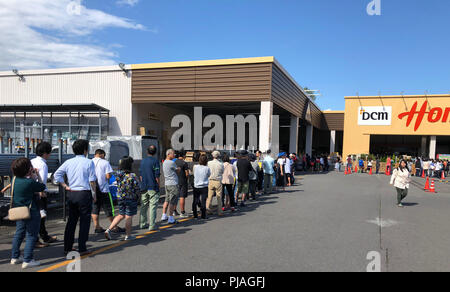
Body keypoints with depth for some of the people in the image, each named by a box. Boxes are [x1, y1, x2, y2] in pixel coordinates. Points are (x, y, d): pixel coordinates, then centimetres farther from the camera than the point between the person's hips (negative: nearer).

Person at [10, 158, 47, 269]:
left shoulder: (15, 180, 1)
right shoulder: (30, 182, -24)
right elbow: (42, 187, -8)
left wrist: (32, 177, 9)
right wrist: (37, 176, -3)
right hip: (31, 212, -8)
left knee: (19, 233, 20)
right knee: (31, 236, 1)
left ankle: (15, 257, 31)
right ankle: (27, 260, 3)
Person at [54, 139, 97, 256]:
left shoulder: (68, 162, 6)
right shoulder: (89, 162, -8)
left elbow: (57, 174, 6)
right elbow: (92, 180, -8)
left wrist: (65, 186, 8)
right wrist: (94, 194, 1)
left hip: (71, 193, 5)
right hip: (84, 193, -5)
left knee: (71, 220, 14)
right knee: (84, 221, 3)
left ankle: (67, 248, 20)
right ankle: (82, 248, 5)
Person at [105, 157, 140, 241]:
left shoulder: (118, 175, -1)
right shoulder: (132, 176, -19)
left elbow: (118, 186, 8)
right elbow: (137, 189, -13)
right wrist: (137, 196, 6)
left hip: (120, 198, 6)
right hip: (131, 199, -6)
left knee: (121, 215, 20)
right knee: (129, 217, 5)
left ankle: (109, 230, 13)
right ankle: (128, 235, 15)